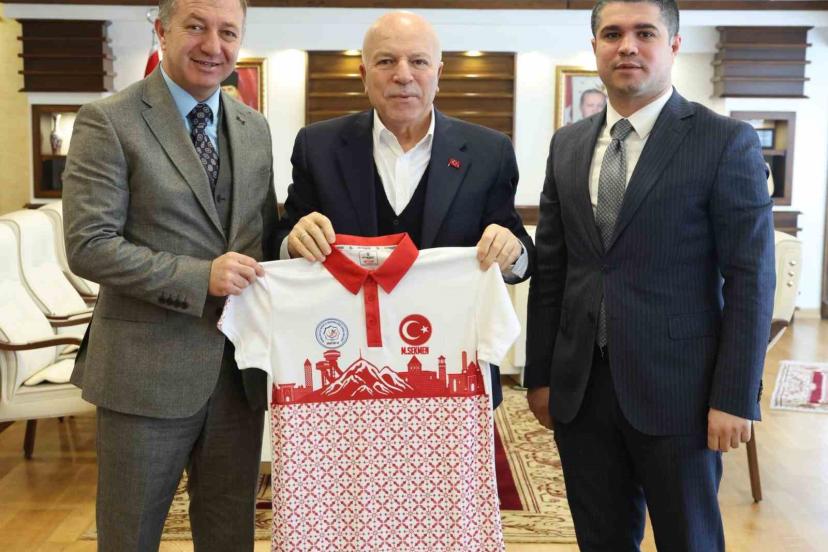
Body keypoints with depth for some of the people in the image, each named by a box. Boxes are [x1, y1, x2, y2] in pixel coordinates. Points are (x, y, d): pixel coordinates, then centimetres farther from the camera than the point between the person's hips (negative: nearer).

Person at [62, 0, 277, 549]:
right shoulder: (108, 122, -8)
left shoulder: (254, 127, 9)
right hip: (148, 370, -4)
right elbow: (88, 246, -14)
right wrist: (199, 277, -21)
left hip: (242, 369, 5)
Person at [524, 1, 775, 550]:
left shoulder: (726, 142, -5)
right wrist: (540, 375, 8)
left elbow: (750, 279, -8)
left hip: (676, 391, -4)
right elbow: (550, 269, 9)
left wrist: (734, 399, -12)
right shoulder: (568, 144, 9)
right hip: (580, 388, 4)